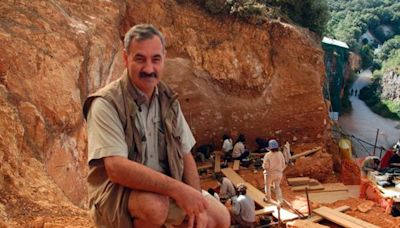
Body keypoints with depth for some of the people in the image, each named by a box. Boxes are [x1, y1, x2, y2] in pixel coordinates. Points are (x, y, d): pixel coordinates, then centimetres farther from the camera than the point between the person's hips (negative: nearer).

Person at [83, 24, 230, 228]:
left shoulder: (168, 100, 1)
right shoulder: (106, 103, -20)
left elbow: (185, 155, 5)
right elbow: (116, 167, -30)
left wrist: (196, 202, -8)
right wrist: (178, 189, -33)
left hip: (163, 190, 6)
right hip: (116, 193, -6)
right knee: (155, 205, -36)